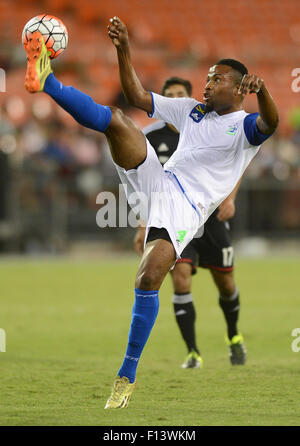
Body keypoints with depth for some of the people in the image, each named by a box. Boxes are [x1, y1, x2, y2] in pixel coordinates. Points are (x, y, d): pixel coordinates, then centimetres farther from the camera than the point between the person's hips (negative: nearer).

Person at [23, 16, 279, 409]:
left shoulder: (246, 126, 1)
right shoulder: (192, 110, 21)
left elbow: (270, 123, -23)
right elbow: (139, 97, 21)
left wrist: (261, 90, -45)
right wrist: (124, 52, 9)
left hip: (187, 208, -5)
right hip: (158, 181, 5)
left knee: (149, 279, -22)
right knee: (114, 119, -15)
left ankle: (127, 376, -13)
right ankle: (45, 80, -33)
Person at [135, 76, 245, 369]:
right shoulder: (150, 137, -4)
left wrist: (230, 198, -15)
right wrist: (143, 226, 1)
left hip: (211, 216, 1)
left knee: (225, 283, 7)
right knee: (180, 276, -20)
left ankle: (233, 337, 38)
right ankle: (193, 353, -13)